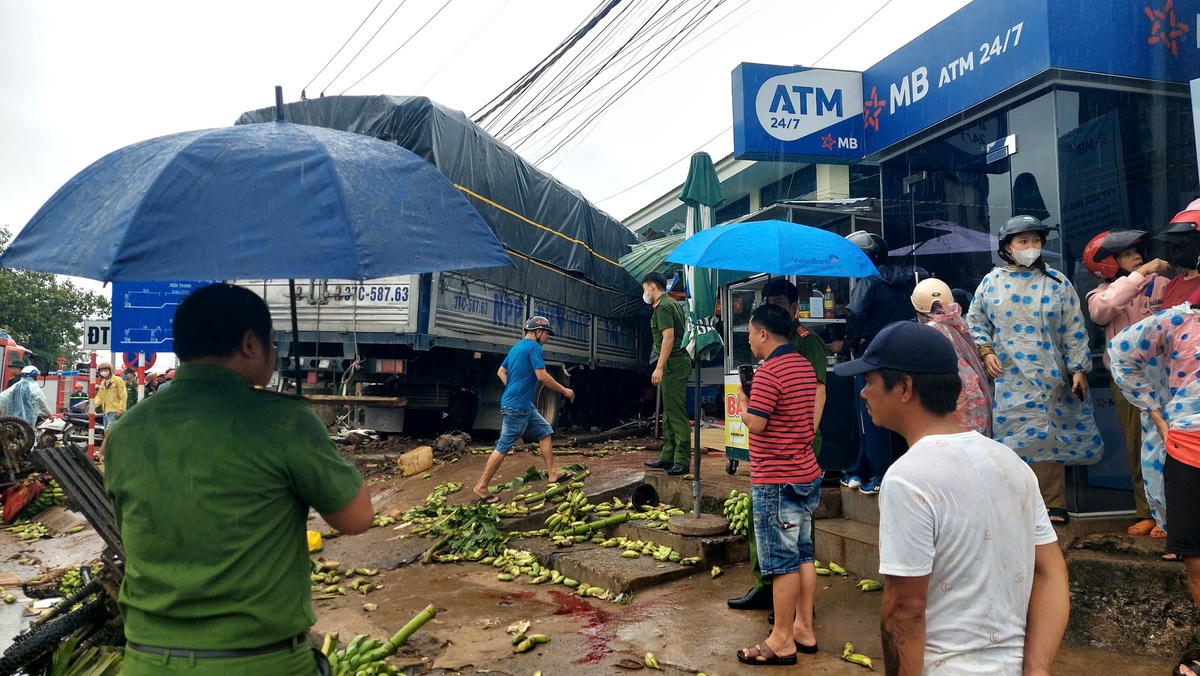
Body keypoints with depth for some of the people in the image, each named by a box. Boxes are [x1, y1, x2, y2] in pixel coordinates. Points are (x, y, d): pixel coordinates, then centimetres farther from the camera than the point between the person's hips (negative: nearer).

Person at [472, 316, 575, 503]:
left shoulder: (516, 347, 16)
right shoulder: (534, 347, -12)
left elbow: (501, 372, 22)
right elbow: (542, 377, -19)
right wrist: (564, 391, -8)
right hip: (517, 407, -10)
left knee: (545, 431, 13)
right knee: (503, 447, -5)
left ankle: (552, 473, 15)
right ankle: (481, 486, 2)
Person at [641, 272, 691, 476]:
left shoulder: (662, 307, -12)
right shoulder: (674, 304, 19)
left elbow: (668, 338, -21)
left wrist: (659, 367, -23)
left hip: (672, 363, -11)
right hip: (678, 361, 11)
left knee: (676, 413, -9)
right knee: (669, 412, 14)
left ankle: (682, 461, -7)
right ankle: (668, 457, 20)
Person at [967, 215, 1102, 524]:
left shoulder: (1056, 282, 5)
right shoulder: (992, 282, 5)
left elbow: (1073, 330, 4)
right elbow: (975, 320, 13)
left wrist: (1078, 370, 0)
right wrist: (986, 351, -1)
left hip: (1051, 379, 1)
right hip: (1010, 379, 0)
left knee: (1049, 439, 4)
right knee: (1018, 439, -3)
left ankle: (1053, 504, 15)